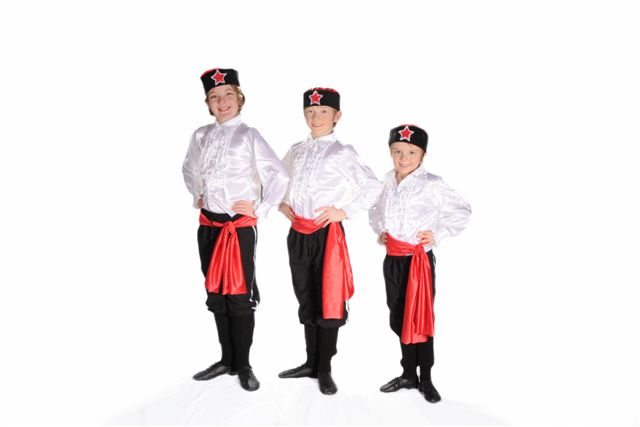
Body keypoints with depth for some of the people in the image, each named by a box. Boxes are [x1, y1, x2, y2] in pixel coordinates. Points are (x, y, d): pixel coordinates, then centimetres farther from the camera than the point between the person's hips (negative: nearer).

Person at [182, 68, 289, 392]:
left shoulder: (249, 136, -7)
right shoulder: (201, 136, 7)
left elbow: (279, 176, -11)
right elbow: (189, 170, 26)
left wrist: (260, 209, -10)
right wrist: (197, 197, 13)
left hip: (240, 226, -5)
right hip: (208, 225, 5)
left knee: (239, 296, 0)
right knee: (216, 294, 12)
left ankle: (243, 365, 13)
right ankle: (227, 359, 25)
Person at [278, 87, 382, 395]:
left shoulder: (342, 153, -6)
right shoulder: (296, 151, 11)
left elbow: (373, 187, -8)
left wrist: (345, 211, -11)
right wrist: (282, 203, 10)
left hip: (327, 234, -6)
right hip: (298, 234, 6)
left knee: (328, 301, 0)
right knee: (306, 300, 14)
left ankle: (324, 370, 12)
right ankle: (311, 362, 27)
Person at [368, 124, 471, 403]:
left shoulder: (432, 185, -11)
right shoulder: (386, 183, 6)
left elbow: (462, 210, -6)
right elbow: (374, 211, 24)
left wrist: (439, 234, -11)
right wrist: (379, 232, 9)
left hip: (419, 259, -5)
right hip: (392, 260, 6)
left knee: (421, 319, 1)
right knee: (398, 319, 13)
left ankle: (425, 379, 17)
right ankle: (408, 374, 29)